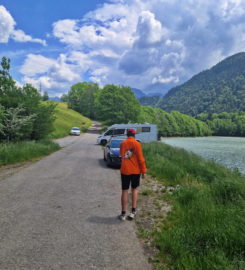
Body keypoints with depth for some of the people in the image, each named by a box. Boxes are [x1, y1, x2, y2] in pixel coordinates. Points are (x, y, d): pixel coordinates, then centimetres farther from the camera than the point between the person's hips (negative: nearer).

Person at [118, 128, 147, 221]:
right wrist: (143, 170, -3)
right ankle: (133, 211, 9)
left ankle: (123, 214, 10)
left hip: (124, 170, 2)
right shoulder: (136, 143, -7)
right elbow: (140, 158, -9)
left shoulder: (122, 143, 3)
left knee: (125, 191, 7)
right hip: (135, 170, -1)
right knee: (134, 189, 14)